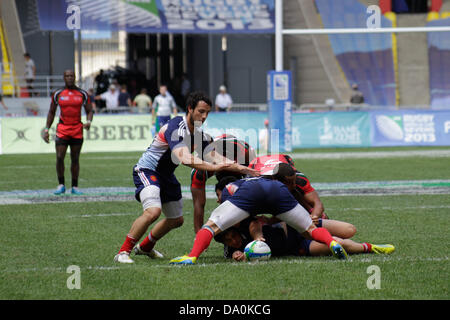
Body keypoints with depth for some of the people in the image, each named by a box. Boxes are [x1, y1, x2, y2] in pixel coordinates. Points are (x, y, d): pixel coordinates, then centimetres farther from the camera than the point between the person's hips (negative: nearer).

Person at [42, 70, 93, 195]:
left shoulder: (82, 94, 4)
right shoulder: (57, 94, 4)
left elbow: (89, 111, 9)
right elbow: (51, 112, 12)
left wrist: (88, 122, -12)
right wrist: (46, 130, 6)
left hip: (77, 130, 0)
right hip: (62, 129, 0)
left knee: (75, 159, 4)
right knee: (59, 157, -10)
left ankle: (75, 187, 12)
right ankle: (61, 185, 4)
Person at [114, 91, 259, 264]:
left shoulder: (199, 134, 2)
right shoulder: (176, 127, -26)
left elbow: (213, 156, -3)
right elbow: (184, 158, -38)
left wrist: (240, 168, -15)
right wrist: (213, 167, -45)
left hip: (166, 175, 9)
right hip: (147, 170, -9)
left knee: (176, 220, 17)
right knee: (152, 211, -31)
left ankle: (145, 247, 39)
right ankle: (123, 252, -21)